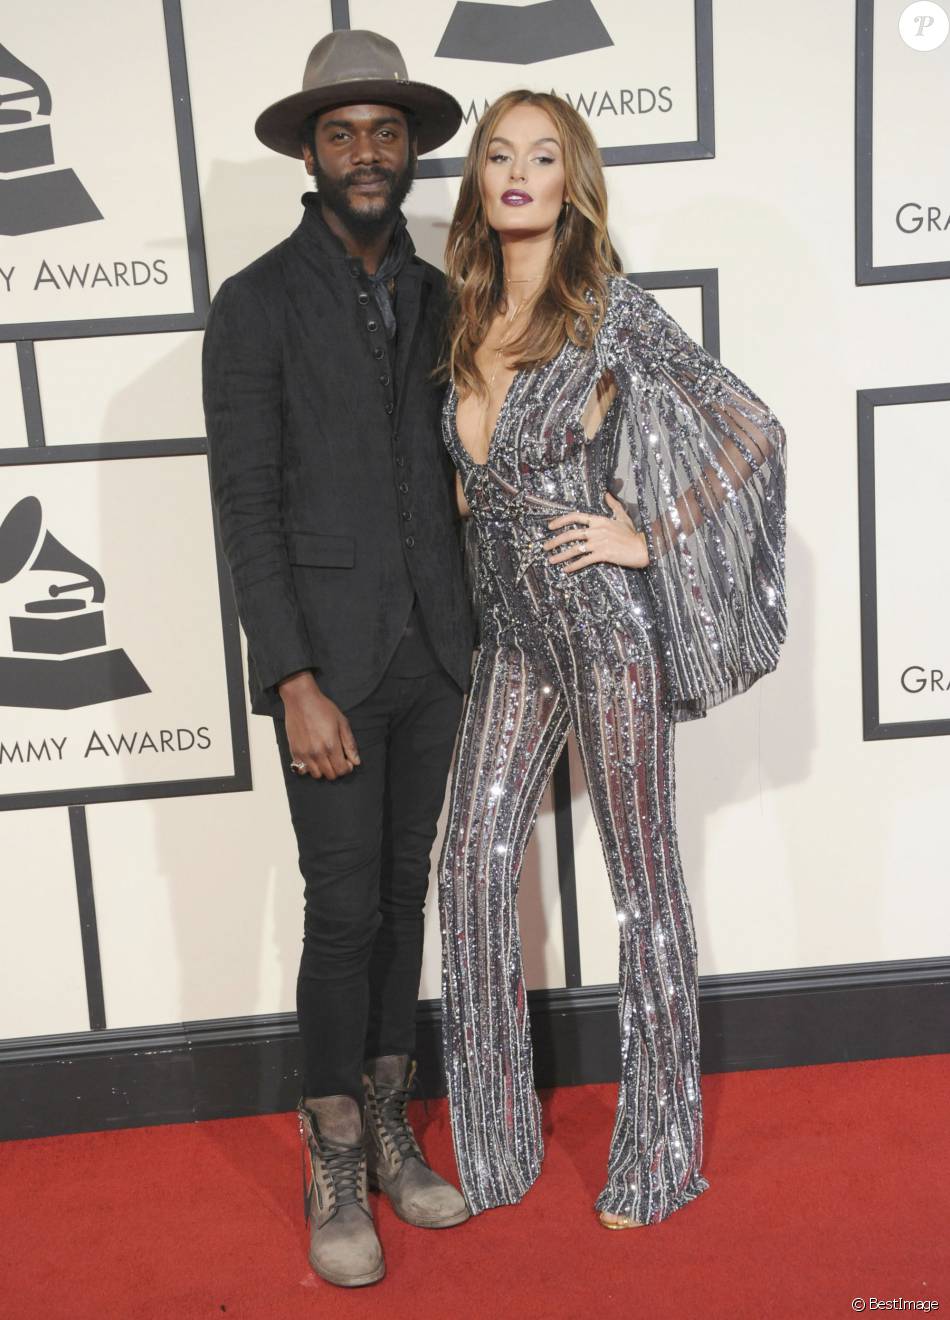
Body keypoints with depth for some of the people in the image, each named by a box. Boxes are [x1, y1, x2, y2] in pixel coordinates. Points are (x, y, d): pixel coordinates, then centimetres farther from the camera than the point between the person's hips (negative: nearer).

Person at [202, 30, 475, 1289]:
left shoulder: (436, 298, 10)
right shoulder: (257, 305, -6)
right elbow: (247, 507, -10)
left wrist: (470, 632, 9)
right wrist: (296, 684, -16)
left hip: (433, 655, 5)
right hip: (330, 662, -5)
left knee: (406, 892, 12)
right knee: (345, 909, -1)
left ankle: (388, 1128, 28)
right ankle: (335, 1171, 18)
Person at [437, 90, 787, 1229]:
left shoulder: (616, 314, -8)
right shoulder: (464, 322, 9)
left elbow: (752, 434, -6)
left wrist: (649, 539, -9)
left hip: (606, 625, -6)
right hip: (512, 634, 6)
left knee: (642, 880, 5)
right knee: (471, 870, 4)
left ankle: (658, 1153, 21)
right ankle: (492, 1139, 20)